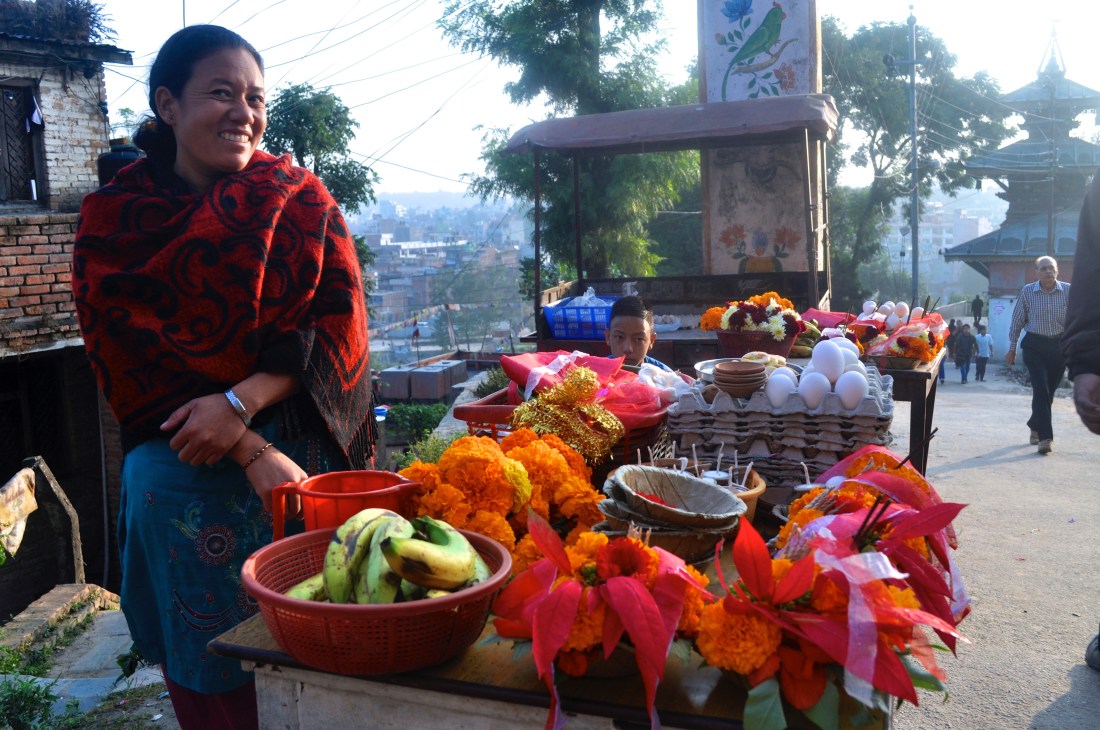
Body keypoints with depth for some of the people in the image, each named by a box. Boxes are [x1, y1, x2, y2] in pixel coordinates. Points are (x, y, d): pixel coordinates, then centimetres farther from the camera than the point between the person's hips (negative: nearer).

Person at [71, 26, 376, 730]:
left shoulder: (301, 202, 3)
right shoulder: (113, 222, 2)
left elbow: (339, 325, -5)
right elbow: (131, 355, -6)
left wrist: (243, 401, -20)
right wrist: (254, 453, -17)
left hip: (302, 460, 0)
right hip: (183, 479, 0)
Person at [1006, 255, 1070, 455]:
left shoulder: (1068, 291, -2)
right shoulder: (1027, 292, -3)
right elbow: (1017, 322, 3)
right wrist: (1012, 349, 6)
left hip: (1059, 345, 2)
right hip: (1034, 346, -2)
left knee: (1049, 391, 12)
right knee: (1041, 390, -11)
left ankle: (1035, 425, 35)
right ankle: (1045, 436, -9)